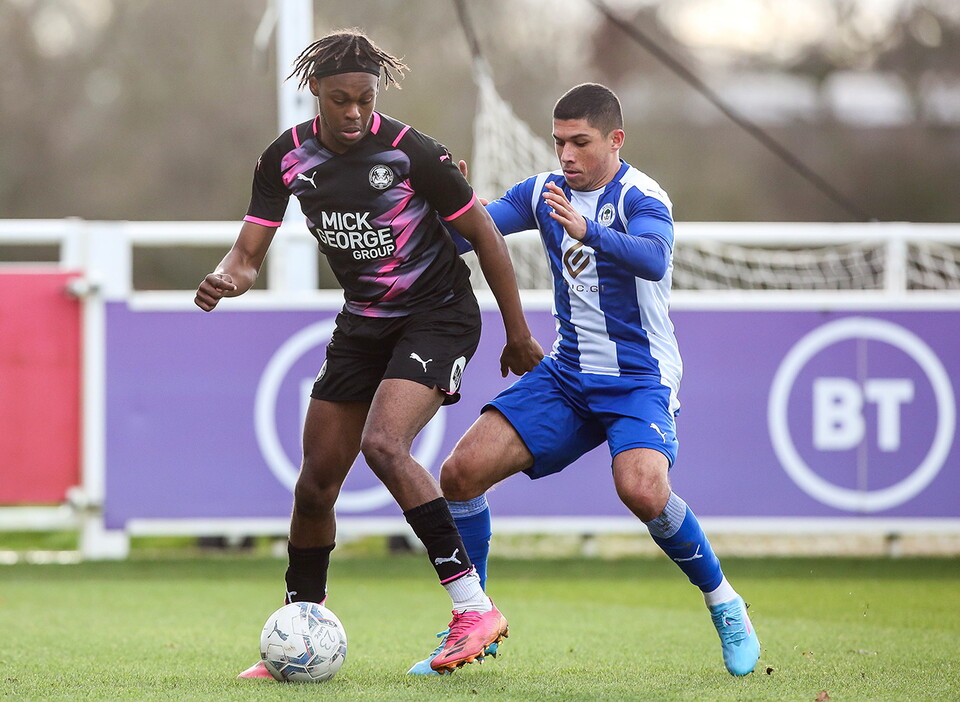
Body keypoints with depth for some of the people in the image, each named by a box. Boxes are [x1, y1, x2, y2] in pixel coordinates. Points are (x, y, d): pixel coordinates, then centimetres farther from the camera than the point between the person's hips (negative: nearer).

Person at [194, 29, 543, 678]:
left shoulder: (409, 151, -18)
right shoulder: (288, 157, -4)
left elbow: (483, 234, -8)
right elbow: (250, 251, 0)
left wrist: (518, 334, -3)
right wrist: (226, 278, -26)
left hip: (438, 315, -6)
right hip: (362, 325, 6)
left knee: (384, 445, -28)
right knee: (317, 479, 4)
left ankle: (474, 609, -25)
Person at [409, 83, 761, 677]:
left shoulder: (641, 198, -14)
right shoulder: (545, 193, 5)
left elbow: (654, 258, -36)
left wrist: (587, 232, -53)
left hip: (640, 380, -6)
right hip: (567, 376, 6)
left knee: (642, 490, -32)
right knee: (462, 472, -8)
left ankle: (725, 606, -9)